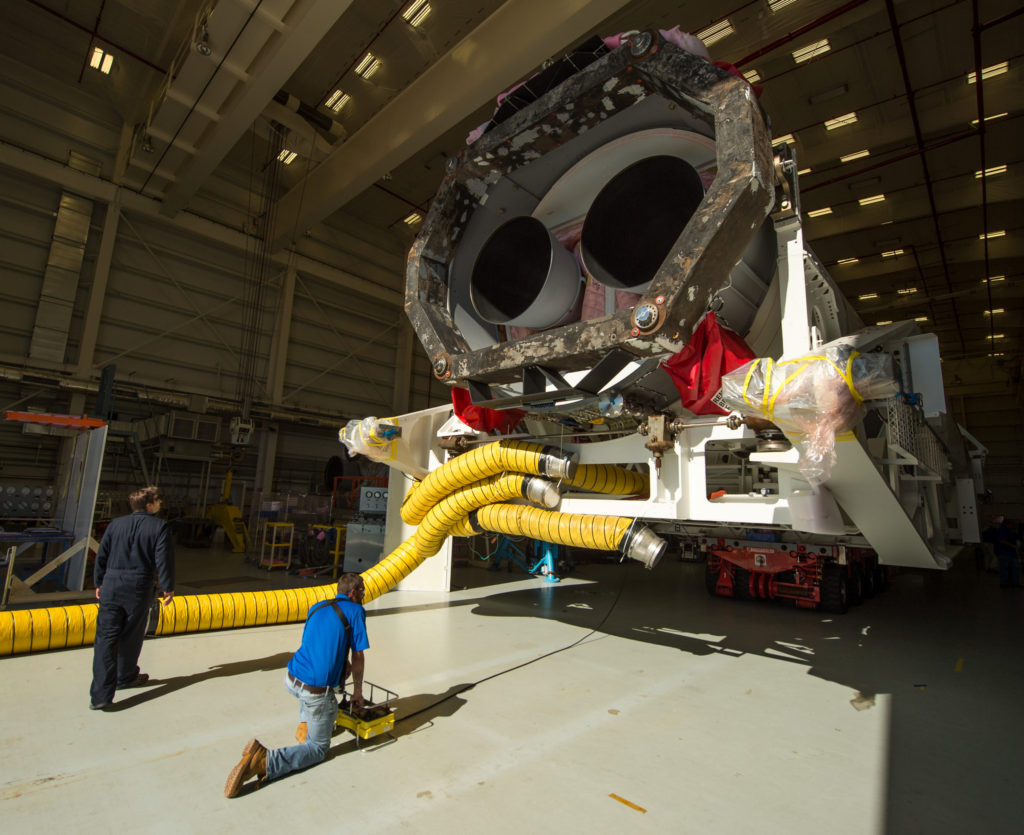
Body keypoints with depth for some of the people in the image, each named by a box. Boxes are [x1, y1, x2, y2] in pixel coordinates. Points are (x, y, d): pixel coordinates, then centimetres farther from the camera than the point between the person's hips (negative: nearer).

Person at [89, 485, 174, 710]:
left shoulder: (116, 524, 7)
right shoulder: (159, 527, -6)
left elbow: (101, 555, 11)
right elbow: (163, 559, -7)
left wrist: (99, 583, 24)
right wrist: (168, 588, 4)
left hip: (111, 585, 3)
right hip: (139, 588, -3)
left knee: (105, 637, 4)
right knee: (131, 636, 16)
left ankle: (101, 694, 0)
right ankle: (126, 677, 36)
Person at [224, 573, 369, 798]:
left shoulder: (317, 607, 11)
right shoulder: (356, 611, -8)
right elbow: (358, 657, -4)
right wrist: (357, 691, 10)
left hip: (290, 680, 7)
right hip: (317, 693, -7)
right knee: (318, 749, 14)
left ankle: (304, 726, 33)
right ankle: (263, 762, -7)